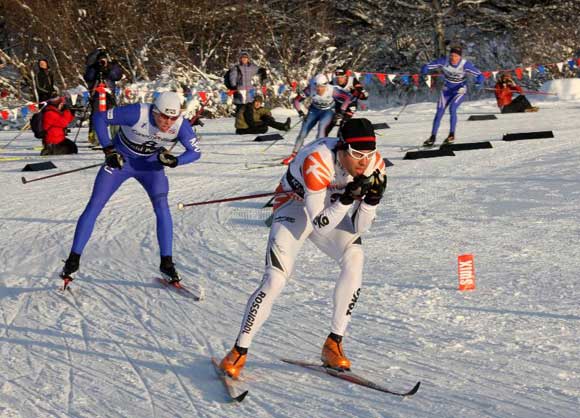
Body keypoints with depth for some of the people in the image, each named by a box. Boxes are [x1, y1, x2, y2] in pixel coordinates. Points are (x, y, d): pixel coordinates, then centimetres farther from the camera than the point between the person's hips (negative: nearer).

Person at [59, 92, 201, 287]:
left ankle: (166, 262, -9)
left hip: (151, 163, 2)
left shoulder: (181, 125, -25)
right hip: (120, 159, -2)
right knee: (94, 206, -6)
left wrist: (175, 161, -31)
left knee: (162, 206, -19)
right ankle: (73, 259, 4)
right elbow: (99, 117, -22)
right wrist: (108, 149, -27)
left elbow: (195, 152, -11)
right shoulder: (137, 113, -33)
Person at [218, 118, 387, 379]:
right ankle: (239, 351, -1)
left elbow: (359, 227, -14)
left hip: (332, 210, 4)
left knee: (354, 259, -23)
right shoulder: (317, 161, -36)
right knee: (275, 279, -18)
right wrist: (348, 198, -44)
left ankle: (333, 344, -11)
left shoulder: (374, 164, -20)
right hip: (295, 205, -4)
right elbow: (320, 225, -34)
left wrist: (373, 198, -30)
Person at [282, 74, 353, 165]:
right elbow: (297, 100, -15)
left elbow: (348, 97, -21)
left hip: (328, 111, -2)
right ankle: (293, 155, 9)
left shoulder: (332, 90, -30)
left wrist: (342, 110, -22)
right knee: (303, 133, -4)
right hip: (314, 110, 2)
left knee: (321, 126, -31)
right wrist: (300, 112, -25)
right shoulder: (310, 89, -25)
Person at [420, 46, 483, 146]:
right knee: (439, 112, -7)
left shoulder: (465, 65, -25)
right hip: (447, 91, 3)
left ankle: (452, 135, -13)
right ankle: (433, 137, 4)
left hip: (460, 91, -3)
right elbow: (426, 67, -15)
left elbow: (480, 76, -23)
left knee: (452, 108, -26)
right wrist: (424, 74, -36)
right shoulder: (443, 61, -20)